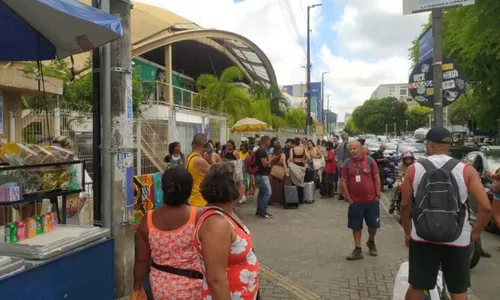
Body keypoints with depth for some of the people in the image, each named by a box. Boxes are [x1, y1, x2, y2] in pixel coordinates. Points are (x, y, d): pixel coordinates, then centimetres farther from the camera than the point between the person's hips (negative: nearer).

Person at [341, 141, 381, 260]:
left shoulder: (370, 161, -5)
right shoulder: (347, 164, -2)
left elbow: (377, 178, -1)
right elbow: (344, 182, -1)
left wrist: (378, 195, -4)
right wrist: (348, 198, -6)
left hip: (371, 200, 0)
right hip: (355, 201, 1)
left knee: (374, 224, 11)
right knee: (356, 226, 7)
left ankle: (371, 242, 39)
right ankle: (358, 250, 17)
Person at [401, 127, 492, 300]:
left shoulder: (414, 169, -3)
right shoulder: (466, 170, -4)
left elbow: (405, 205, -1)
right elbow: (485, 206, -9)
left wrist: (407, 232, 12)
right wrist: (475, 232, 5)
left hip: (422, 239, 0)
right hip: (457, 240, 0)